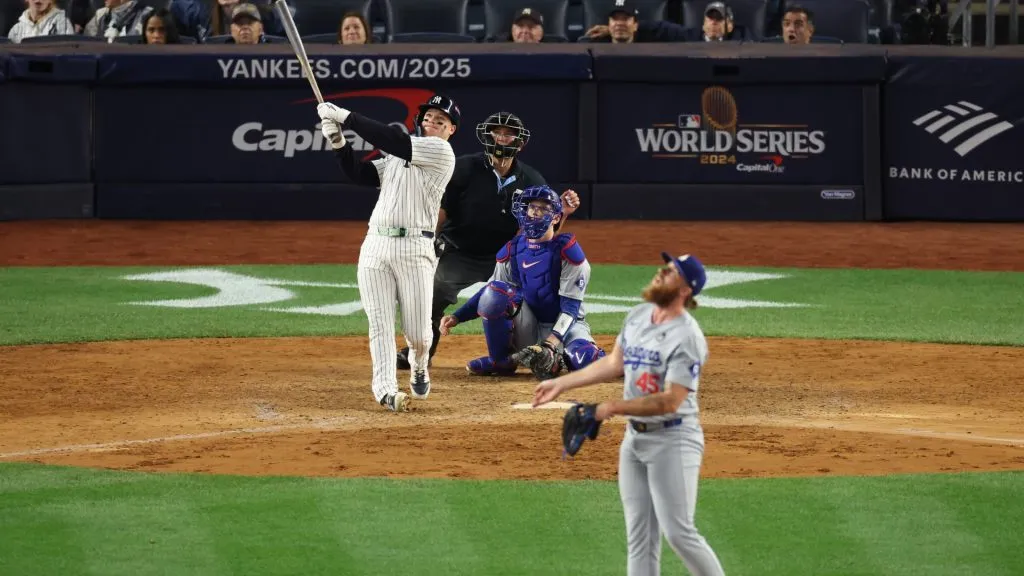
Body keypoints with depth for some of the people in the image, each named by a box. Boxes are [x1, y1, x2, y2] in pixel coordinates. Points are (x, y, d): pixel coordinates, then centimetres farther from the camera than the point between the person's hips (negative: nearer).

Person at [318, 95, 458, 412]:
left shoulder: (441, 152, -4)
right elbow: (360, 174, 14)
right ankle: (386, 389, -9)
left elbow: (391, 140, -13)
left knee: (418, 334, 0)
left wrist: (346, 117, -12)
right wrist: (338, 142, -2)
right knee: (380, 324, -6)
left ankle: (418, 366, 31)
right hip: (375, 246, 5)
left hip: (414, 248, -5)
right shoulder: (397, 157, 20)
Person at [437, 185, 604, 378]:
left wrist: (550, 345, -29)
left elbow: (570, 307, -17)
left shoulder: (567, 251, -12)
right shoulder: (512, 251, 1)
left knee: (584, 360, -39)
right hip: (528, 329, 5)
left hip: (564, 326, -4)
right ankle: (501, 360, -8)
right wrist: (456, 317, -7)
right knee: (495, 291, -23)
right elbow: (491, 295, 7)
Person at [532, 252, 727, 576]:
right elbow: (615, 364, 19)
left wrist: (613, 408, -23)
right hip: (634, 438, 8)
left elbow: (670, 401, -25)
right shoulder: (638, 316, 6)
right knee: (639, 536, 8)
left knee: (679, 533, -10)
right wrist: (562, 383, 18)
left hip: (671, 440, -8)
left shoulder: (686, 337, -20)